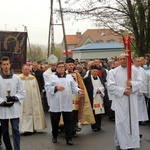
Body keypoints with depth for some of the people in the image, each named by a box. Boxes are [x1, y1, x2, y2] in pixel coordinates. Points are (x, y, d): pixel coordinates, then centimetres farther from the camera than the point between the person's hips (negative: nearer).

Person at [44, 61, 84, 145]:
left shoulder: (69, 77, 12)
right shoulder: (52, 77, 4)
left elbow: (74, 87, 9)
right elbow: (47, 88, -3)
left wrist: (78, 90, -10)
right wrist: (56, 88, -15)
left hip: (67, 104, 1)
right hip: (56, 104, -1)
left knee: (68, 121, 0)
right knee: (55, 121, 10)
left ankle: (69, 138, 5)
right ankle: (55, 136, 29)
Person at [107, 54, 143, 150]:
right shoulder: (114, 72, 2)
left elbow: (140, 82, 1)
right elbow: (111, 86, -5)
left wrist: (132, 84, -18)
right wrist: (123, 91, -13)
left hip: (132, 101, 2)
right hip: (120, 100, -2)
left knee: (133, 121, 4)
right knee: (121, 122, -1)